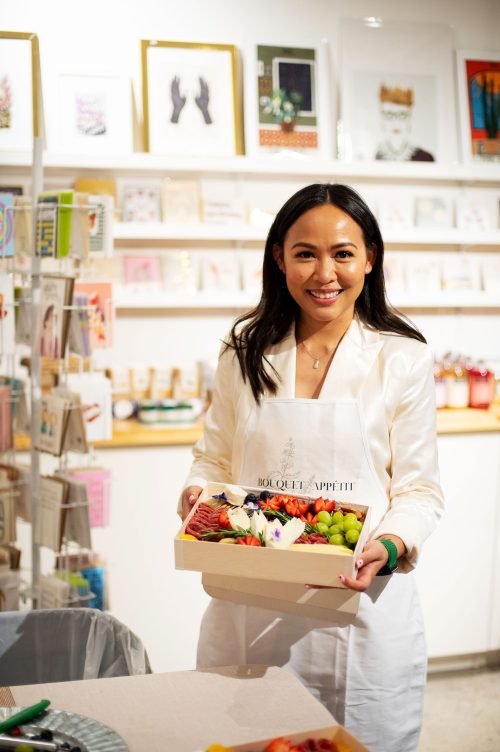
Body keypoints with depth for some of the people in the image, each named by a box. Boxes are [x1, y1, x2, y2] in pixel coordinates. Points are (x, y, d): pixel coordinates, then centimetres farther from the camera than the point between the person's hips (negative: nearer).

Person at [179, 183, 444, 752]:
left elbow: (419, 490, -1)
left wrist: (389, 547, -20)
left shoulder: (402, 360, -3)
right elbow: (215, 459, 11)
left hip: (359, 600, -2)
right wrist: (196, 494, -10)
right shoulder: (245, 352, 5)